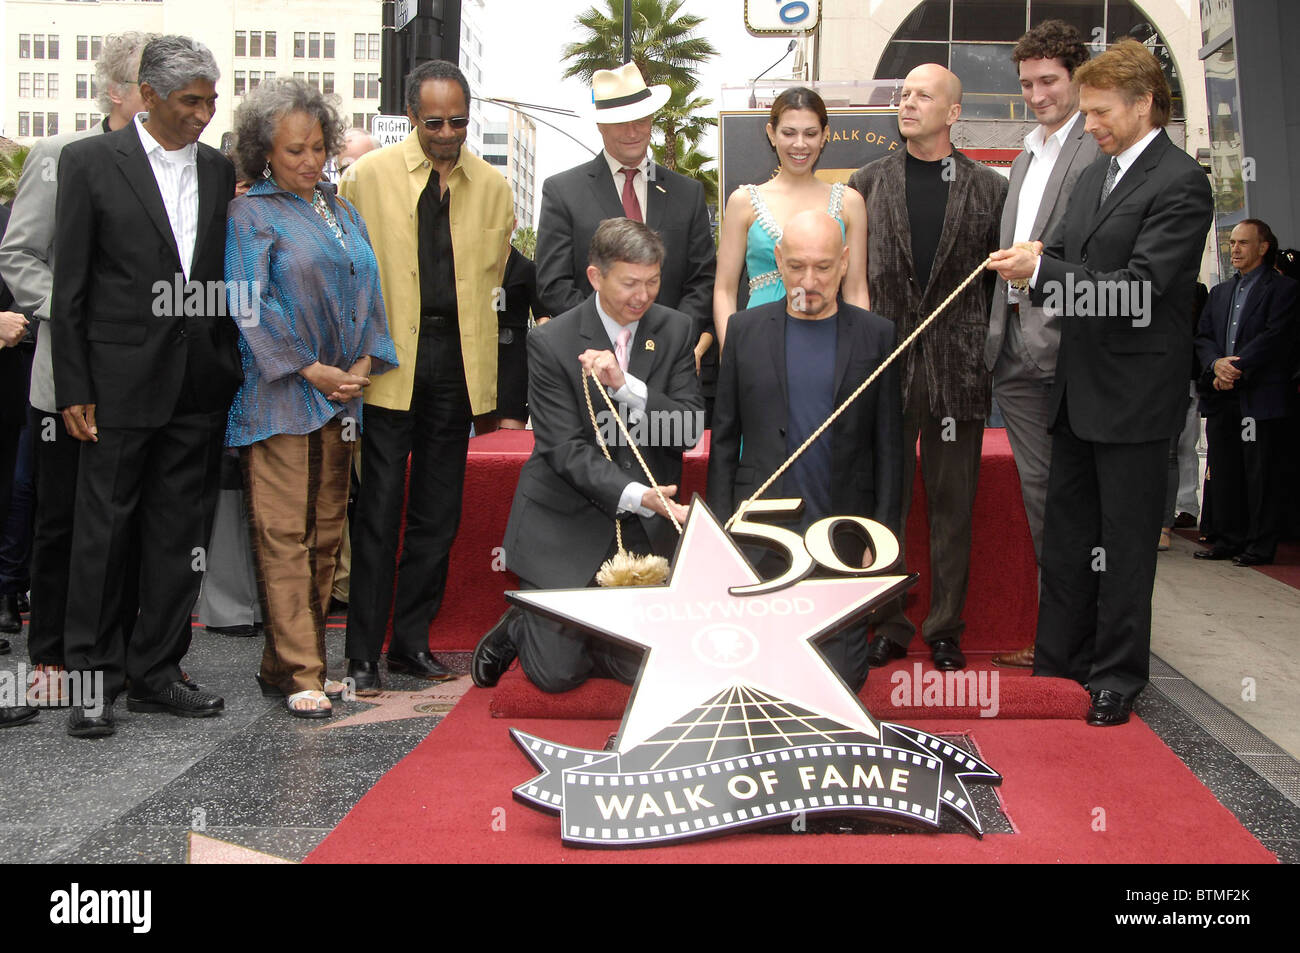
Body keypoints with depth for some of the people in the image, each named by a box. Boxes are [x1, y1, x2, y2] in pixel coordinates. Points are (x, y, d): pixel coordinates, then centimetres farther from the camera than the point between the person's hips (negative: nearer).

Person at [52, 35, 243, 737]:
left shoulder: (222, 172, 9)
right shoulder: (90, 162, -1)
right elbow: (70, 284, -3)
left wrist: (235, 375, 4)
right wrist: (73, 389, -7)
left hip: (201, 387, 4)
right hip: (120, 383, -4)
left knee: (180, 536, 9)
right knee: (103, 533, 4)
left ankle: (155, 673, 20)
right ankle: (93, 678, 15)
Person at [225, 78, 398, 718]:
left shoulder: (343, 212, 17)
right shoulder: (250, 214, 0)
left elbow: (369, 288, 14)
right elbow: (250, 305, -9)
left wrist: (365, 363, -1)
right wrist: (312, 370, -13)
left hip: (340, 396, 6)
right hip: (279, 395, -6)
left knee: (325, 534, 8)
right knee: (283, 534, -7)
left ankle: (290, 661, 17)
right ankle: (299, 674, -3)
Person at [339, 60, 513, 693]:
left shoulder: (492, 186, 8)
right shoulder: (369, 176, 0)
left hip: (457, 358, 3)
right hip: (389, 359, -3)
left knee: (439, 511, 8)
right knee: (380, 509, -4)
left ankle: (412, 642, 20)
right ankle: (362, 655, 3)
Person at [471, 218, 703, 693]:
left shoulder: (675, 330, 0)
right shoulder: (551, 343, -12)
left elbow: (690, 431, -8)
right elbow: (565, 450, -18)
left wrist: (626, 386, -24)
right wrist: (635, 494, -33)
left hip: (646, 530, 4)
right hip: (566, 525, -3)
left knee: (644, 669, 3)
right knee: (556, 673, -2)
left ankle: (568, 633, 32)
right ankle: (519, 628, 32)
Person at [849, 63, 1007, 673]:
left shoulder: (988, 188, 6)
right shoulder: (868, 182, 8)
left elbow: (1000, 276, 7)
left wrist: (987, 351, 0)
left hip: (957, 366, 0)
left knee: (952, 504, 6)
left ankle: (945, 629, 17)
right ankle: (888, 626, 16)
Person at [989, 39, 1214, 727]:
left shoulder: (1181, 184, -13)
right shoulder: (1096, 174, 14)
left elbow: (1139, 287, -21)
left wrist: (1043, 271, -24)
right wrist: (1033, 262, -7)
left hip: (1134, 395, -8)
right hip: (1079, 390, 8)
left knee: (1124, 542, 2)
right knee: (1065, 535, 15)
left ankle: (1118, 677, 15)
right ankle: (1058, 664, 26)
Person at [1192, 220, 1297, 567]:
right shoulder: (1220, 292, 20)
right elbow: (1203, 337, 11)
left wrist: (1236, 369, -16)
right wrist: (1216, 363, -9)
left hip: (1260, 395, -6)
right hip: (1221, 396, 6)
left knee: (1259, 471, -4)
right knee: (1224, 471, 8)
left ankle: (1260, 546, 1)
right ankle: (1229, 541, 16)